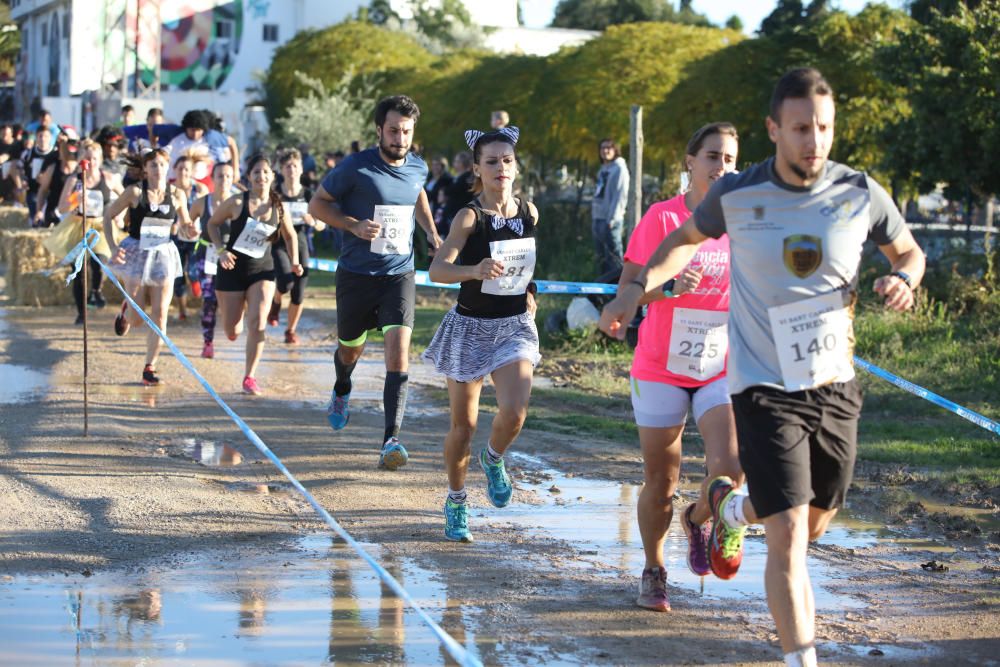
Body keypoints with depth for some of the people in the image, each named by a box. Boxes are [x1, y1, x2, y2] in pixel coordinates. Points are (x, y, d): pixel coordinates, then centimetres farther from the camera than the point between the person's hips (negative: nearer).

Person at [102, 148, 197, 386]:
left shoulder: (177, 195, 0)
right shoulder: (135, 192, -7)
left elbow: (184, 223, 12)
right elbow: (108, 215, 0)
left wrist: (189, 228, -12)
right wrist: (113, 247, -9)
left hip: (164, 255, 2)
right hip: (137, 253, -2)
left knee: (160, 314, -4)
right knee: (136, 317, 2)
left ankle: (150, 367, 5)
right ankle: (125, 312, 41)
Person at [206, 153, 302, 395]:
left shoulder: (278, 208, -2)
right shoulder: (237, 202, -11)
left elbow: (290, 236, 15)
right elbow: (213, 223, 3)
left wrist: (294, 262, 2)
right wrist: (221, 250, -11)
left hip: (262, 269, 1)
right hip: (233, 268, -1)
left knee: (257, 323, -19)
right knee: (233, 334, 6)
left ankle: (250, 377, -6)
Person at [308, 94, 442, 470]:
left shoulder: (418, 168, 2)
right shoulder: (355, 167, -12)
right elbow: (317, 204, -4)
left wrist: (431, 232, 13)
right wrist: (354, 225, -19)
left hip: (400, 274, 1)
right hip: (357, 275, -1)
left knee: (398, 351, -17)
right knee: (351, 349, 17)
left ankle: (392, 439, -20)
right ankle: (342, 392, 54)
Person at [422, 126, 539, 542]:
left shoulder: (529, 212, 0)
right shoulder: (470, 217, -14)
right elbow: (437, 270, -28)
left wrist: (529, 292, 11)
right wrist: (475, 270, -45)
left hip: (516, 326, 2)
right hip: (471, 327, -2)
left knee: (514, 412, -19)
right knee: (463, 424, 5)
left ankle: (493, 460, 14)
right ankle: (456, 503, 26)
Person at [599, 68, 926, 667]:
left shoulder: (861, 193, -5)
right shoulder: (736, 195, -8)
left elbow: (910, 251, 11)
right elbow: (686, 239, 13)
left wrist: (904, 279, -11)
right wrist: (634, 290, 1)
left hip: (836, 387, 4)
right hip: (765, 388, -4)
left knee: (817, 523, 21)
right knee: (788, 541, -13)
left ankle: (730, 506, 52)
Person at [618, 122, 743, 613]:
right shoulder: (662, 217, -7)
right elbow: (626, 288, -8)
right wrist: (668, 287, -25)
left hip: (721, 370, 2)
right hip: (660, 369, -2)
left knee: (730, 467, -17)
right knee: (660, 482, 5)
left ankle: (700, 519, 17)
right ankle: (653, 571, 27)